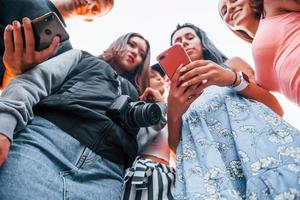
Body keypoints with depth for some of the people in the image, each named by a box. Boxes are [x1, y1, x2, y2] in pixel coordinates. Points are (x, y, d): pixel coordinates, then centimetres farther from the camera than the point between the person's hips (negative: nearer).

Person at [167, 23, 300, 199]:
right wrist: (173, 114, -8)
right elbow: (176, 147, 11)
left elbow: (276, 107, 8)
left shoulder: (232, 65, 23)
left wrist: (234, 79, -7)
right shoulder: (176, 91, 24)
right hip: (208, 166, 1)